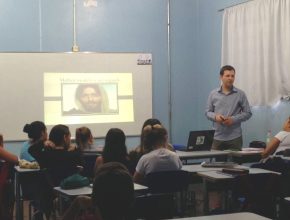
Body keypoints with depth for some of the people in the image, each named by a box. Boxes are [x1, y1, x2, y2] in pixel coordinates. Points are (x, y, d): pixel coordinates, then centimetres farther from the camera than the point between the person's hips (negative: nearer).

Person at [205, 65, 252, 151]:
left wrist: (233, 119, -11)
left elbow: (247, 113, 3)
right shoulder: (213, 94, 7)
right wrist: (215, 116, -10)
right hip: (217, 137, 1)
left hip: (235, 138, -1)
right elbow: (208, 112, 11)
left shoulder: (240, 94, 2)